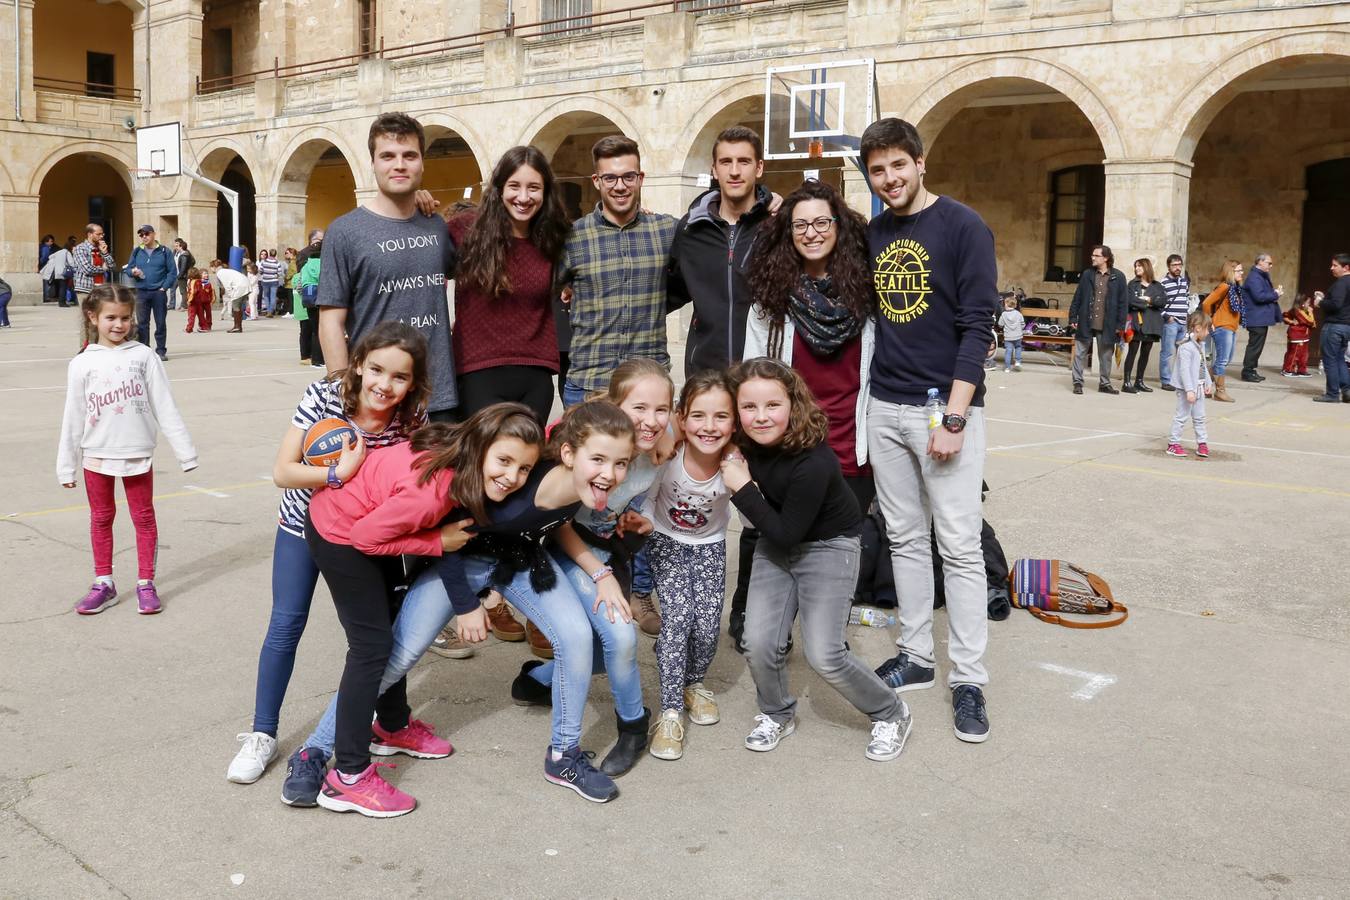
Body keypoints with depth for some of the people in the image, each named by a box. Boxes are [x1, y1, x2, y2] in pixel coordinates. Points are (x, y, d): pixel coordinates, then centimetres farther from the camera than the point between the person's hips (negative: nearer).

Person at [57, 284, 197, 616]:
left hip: (137, 454, -1)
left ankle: (146, 583, 18)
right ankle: (103, 584, 25)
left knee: (144, 518, 8)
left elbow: (165, 407, -4)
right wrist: (66, 466, 5)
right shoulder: (81, 364, -2)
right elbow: (73, 418, 2)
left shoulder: (144, 356, -5)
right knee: (101, 519, 13)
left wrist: (184, 450, -6)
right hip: (96, 455, 1)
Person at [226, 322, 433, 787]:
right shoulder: (324, 395, -27)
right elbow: (282, 472, -27)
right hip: (305, 523, -1)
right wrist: (338, 473, -43)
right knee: (286, 624, -3)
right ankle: (262, 735, 10)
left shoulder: (413, 417, -22)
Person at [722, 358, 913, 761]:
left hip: (828, 546, -5)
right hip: (777, 543, 5)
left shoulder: (813, 461, -32)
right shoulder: (746, 443, -14)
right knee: (760, 641, -8)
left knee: (824, 655, -10)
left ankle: (891, 714, 16)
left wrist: (743, 488, -26)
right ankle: (777, 714, 21)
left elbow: (786, 533, -26)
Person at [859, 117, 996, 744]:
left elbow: (976, 327, -11)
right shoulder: (872, 235, 11)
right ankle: (915, 657, 23)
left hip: (946, 408, -5)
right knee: (905, 539, 12)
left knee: (959, 546, -3)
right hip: (885, 409, 6)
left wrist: (954, 418, -17)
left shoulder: (962, 227, -6)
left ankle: (968, 680, 6)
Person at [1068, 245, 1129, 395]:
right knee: (1080, 353, 3)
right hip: (1085, 323, 1)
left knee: (1106, 355, 10)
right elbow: (1077, 297, 5)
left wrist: (1120, 324, -4)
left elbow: (1123, 302, 0)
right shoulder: (1087, 274, 3)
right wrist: (1073, 318, 0)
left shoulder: (1118, 277, -1)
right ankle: (1077, 382, 12)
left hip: (1107, 325, -1)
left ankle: (1104, 383, 22)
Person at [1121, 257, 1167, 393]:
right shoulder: (1132, 284, 4)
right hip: (1136, 322, -4)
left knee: (1145, 353, 7)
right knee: (1133, 352, -7)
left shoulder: (1157, 286, 12)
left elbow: (1163, 301, -1)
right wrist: (1146, 304, -6)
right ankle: (1127, 383, -8)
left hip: (1151, 324, 4)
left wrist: (1150, 300, -12)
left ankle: (1139, 381, 16)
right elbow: (1130, 301, -10)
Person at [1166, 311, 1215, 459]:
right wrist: (1189, 390, -26)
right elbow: (1184, 369, -24)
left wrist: (1208, 382, 16)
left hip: (1199, 388, 9)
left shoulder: (1200, 345, 10)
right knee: (1181, 416, -2)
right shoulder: (1186, 347, -20)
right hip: (1187, 388, -9)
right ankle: (1173, 444, 7)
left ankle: (1202, 443, 22)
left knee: (1199, 417, 14)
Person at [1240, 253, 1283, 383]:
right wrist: (1275, 294, -12)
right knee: (1255, 346, -8)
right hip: (1256, 319, -11)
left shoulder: (1263, 276, 19)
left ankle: (1251, 371, 19)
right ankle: (1247, 372, -4)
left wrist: (1275, 292, 4)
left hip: (1261, 318, 11)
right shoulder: (1254, 277, -15)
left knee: (1257, 346, 13)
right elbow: (1259, 296, -24)